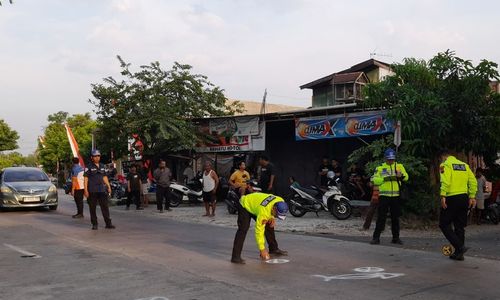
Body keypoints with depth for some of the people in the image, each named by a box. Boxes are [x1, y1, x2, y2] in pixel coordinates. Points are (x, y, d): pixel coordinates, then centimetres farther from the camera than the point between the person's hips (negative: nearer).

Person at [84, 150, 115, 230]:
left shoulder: (102, 166, 14)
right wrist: (85, 190, -11)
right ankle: (94, 224, 11)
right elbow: (85, 179, -4)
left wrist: (108, 186, 14)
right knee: (92, 208, 2)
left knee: (105, 207, 0)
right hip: (92, 191, -4)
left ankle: (108, 223, 1)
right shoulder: (89, 167, -2)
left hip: (102, 190, 4)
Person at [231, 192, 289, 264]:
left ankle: (274, 249, 21)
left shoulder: (281, 202, -22)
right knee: (243, 230, -21)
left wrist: (272, 218, -14)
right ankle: (235, 257, -22)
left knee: (269, 226, 4)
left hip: (255, 203, 8)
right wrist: (262, 249, -27)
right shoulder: (263, 211, -41)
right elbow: (259, 230, -33)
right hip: (244, 206, -7)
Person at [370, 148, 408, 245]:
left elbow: (406, 177, -3)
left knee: (395, 217, 10)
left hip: (396, 196, 2)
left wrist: (401, 175, -25)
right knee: (381, 217, -2)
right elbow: (375, 180, -4)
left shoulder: (399, 166, 10)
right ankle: (376, 237, 2)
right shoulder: (380, 168, 7)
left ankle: (396, 237, 20)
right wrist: (385, 178, -17)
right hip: (384, 196, -2)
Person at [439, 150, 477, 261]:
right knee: (459, 226, 13)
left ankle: (460, 247, -10)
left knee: (444, 224, 2)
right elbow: (473, 181, 9)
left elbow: (445, 181, -18)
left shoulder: (445, 165, -3)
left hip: (452, 198, -7)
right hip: (464, 198, 7)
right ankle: (458, 253, 17)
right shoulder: (464, 165, 15)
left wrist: (443, 196, -20)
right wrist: (472, 197, 10)